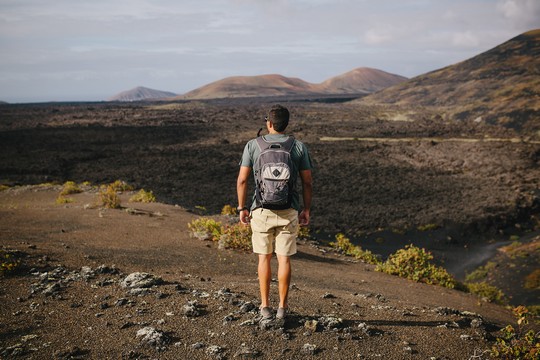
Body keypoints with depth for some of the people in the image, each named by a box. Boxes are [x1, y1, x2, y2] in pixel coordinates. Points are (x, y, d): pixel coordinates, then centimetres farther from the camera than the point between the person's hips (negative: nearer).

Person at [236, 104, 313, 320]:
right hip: (288, 212, 0)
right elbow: (307, 182, 0)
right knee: (284, 258, 9)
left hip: (261, 210, 0)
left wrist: (242, 208, 4)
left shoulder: (253, 145, -3)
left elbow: (242, 180, -5)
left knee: (264, 257, 12)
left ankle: (265, 306, 16)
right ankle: (283, 307, 16)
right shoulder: (299, 147, 0)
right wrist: (306, 210, 8)